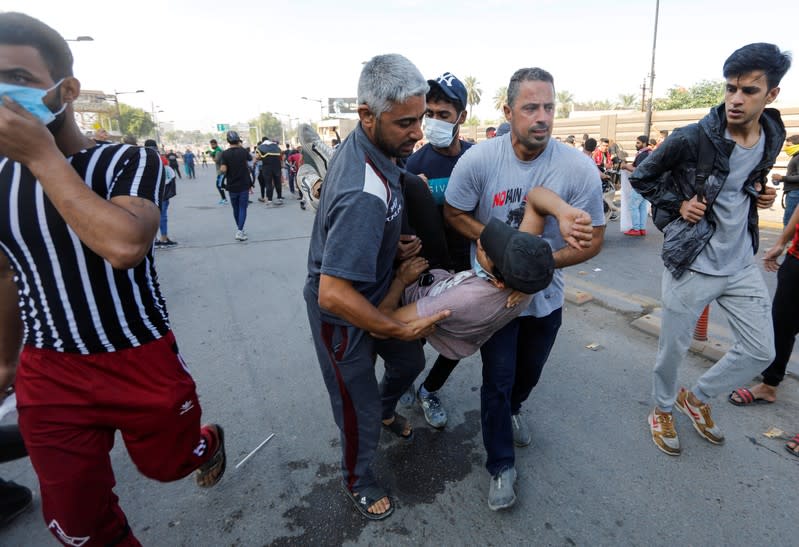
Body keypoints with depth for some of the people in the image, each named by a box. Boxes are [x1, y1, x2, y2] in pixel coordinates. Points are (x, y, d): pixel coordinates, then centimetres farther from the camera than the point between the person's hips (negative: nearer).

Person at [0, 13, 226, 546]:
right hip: (47, 375, 4)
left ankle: (209, 443, 55)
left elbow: (125, 245, -33)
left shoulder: (129, 161, -13)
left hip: (142, 363, -4)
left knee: (169, 463, 20)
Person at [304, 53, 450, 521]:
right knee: (359, 405, 12)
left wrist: (395, 248, 1)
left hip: (372, 287, 9)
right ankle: (358, 481, 42)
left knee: (409, 361, 27)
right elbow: (334, 295, -39)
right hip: (345, 312, -9)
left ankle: (386, 411, 58)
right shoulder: (366, 194, -38)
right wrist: (401, 330, -28)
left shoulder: (361, 143, -8)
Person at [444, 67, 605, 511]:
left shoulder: (579, 168, -18)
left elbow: (594, 239, -11)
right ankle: (501, 467, 25)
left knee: (530, 373, 23)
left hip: (546, 295, 3)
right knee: (498, 380, 2)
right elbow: (454, 213, -8)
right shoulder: (479, 160, -19)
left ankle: (512, 410, 58)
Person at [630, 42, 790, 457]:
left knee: (761, 351, 11)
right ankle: (663, 410, 36)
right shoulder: (692, 139, -17)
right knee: (673, 348, 9)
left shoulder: (774, 136, 2)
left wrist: (761, 194, -1)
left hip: (741, 264, 6)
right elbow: (641, 177, -4)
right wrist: (678, 204, -14)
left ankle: (697, 398, 35)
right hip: (691, 264, -5)